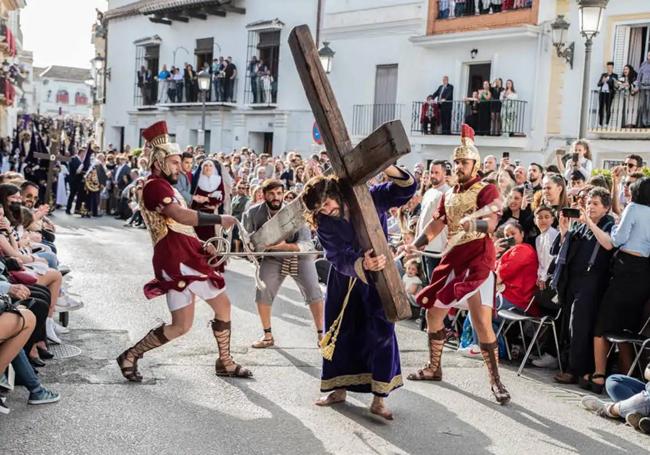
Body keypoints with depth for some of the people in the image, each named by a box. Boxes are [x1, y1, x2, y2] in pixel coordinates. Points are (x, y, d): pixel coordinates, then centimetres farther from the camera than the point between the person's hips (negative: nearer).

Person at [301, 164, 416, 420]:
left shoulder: (370, 198, -16)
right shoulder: (324, 224, -15)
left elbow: (406, 189, -21)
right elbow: (339, 257, -27)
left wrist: (388, 169, -40)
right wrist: (361, 264, -48)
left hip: (378, 276, -2)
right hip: (344, 279, 2)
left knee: (382, 331, -9)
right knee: (339, 332, 8)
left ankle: (378, 399, -2)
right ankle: (339, 389, 25)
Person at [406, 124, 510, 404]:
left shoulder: (487, 190, -5)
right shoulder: (449, 195, 17)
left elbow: (491, 224, -21)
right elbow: (437, 224, 9)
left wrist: (474, 224, -44)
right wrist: (416, 244, -9)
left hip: (477, 258, -7)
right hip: (452, 258, 7)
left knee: (482, 323, -12)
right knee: (433, 312, 13)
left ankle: (496, 381, -1)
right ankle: (434, 368, 30)